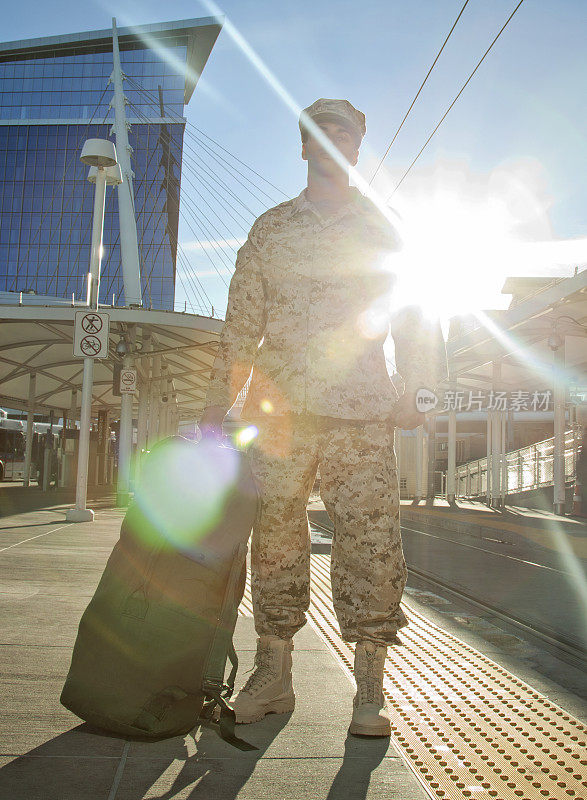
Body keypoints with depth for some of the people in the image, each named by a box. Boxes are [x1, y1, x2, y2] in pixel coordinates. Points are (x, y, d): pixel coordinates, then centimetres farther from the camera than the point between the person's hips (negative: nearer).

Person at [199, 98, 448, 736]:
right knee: (275, 537, 2)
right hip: (279, 404, 1)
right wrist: (216, 410, 7)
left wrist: (416, 391, -1)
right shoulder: (270, 228, 17)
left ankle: (369, 691, 6)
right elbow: (239, 324, 14)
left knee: (371, 543, -5)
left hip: (361, 407, -1)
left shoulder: (384, 230, 15)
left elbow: (413, 317, 14)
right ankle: (272, 677, 15)